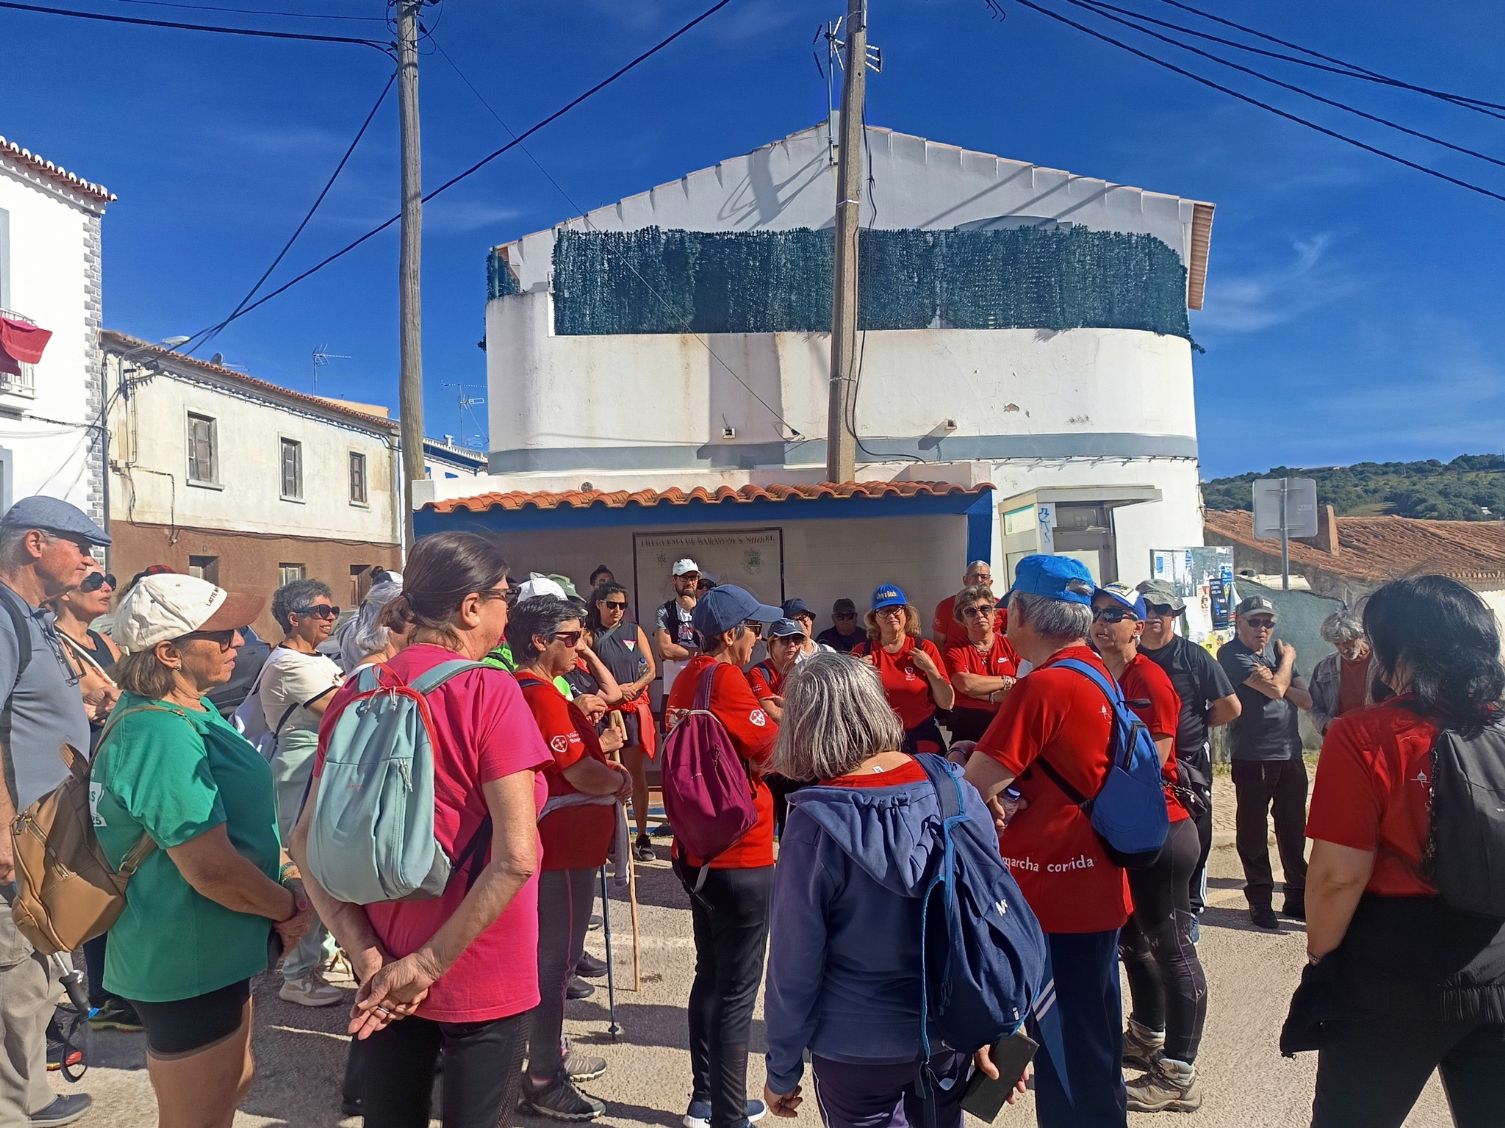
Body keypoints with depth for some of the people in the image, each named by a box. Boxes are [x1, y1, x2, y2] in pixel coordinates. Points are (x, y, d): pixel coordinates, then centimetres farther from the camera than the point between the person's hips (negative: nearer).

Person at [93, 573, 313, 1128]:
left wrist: (284, 870, 2)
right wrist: (290, 907, -14)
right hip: (188, 963, -10)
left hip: (203, 954, 10)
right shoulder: (164, 737, -29)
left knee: (233, 1079, 27)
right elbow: (211, 868, -30)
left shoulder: (187, 710, 4)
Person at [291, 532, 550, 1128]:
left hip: (385, 968, 5)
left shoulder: (355, 694, -2)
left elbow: (307, 839, -1)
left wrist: (367, 955, -5)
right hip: (479, 972, -5)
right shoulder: (488, 691, -18)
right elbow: (516, 858, -24)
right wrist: (430, 964, -15)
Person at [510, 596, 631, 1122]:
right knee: (553, 961, 1)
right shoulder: (542, 696, -22)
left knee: (553, 956, 22)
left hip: (558, 847, 11)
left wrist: (598, 746, 3)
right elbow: (585, 777, -26)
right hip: (561, 852, -11)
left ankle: (551, 1054, 37)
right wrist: (621, 779, -6)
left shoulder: (525, 690, 11)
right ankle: (544, 1082, 14)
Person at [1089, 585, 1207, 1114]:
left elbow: (1149, 766, -19)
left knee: (1171, 947, 0)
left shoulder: (1151, 681, -17)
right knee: (1132, 938, 22)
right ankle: (1146, 1037, 41)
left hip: (1160, 830, -9)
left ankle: (1178, 1076, 10)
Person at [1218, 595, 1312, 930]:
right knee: (1253, 832, 4)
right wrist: (1287, 658, 0)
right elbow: (1275, 690, -18)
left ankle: (1298, 898, 25)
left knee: (1293, 829, 12)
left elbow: (1306, 700, 6)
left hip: (1290, 754, 5)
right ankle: (1260, 900, 17)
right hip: (1252, 758, -5)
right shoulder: (1232, 654, -8)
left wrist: (1275, 680, -11)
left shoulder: (1278, 650, 10)